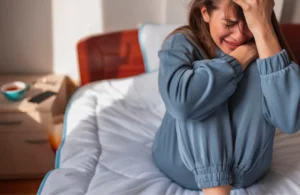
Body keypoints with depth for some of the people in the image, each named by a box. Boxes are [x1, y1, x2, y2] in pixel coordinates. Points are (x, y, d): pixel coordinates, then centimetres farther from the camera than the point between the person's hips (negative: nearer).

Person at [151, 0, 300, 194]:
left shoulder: (262, 48, -7)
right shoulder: (181, 42, -10)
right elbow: (181, 101, -34)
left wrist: (263, 29, -29)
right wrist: (243, 55, -23)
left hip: (245, 168, 1)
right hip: (184, 165, 0)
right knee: (202, 71, -24)